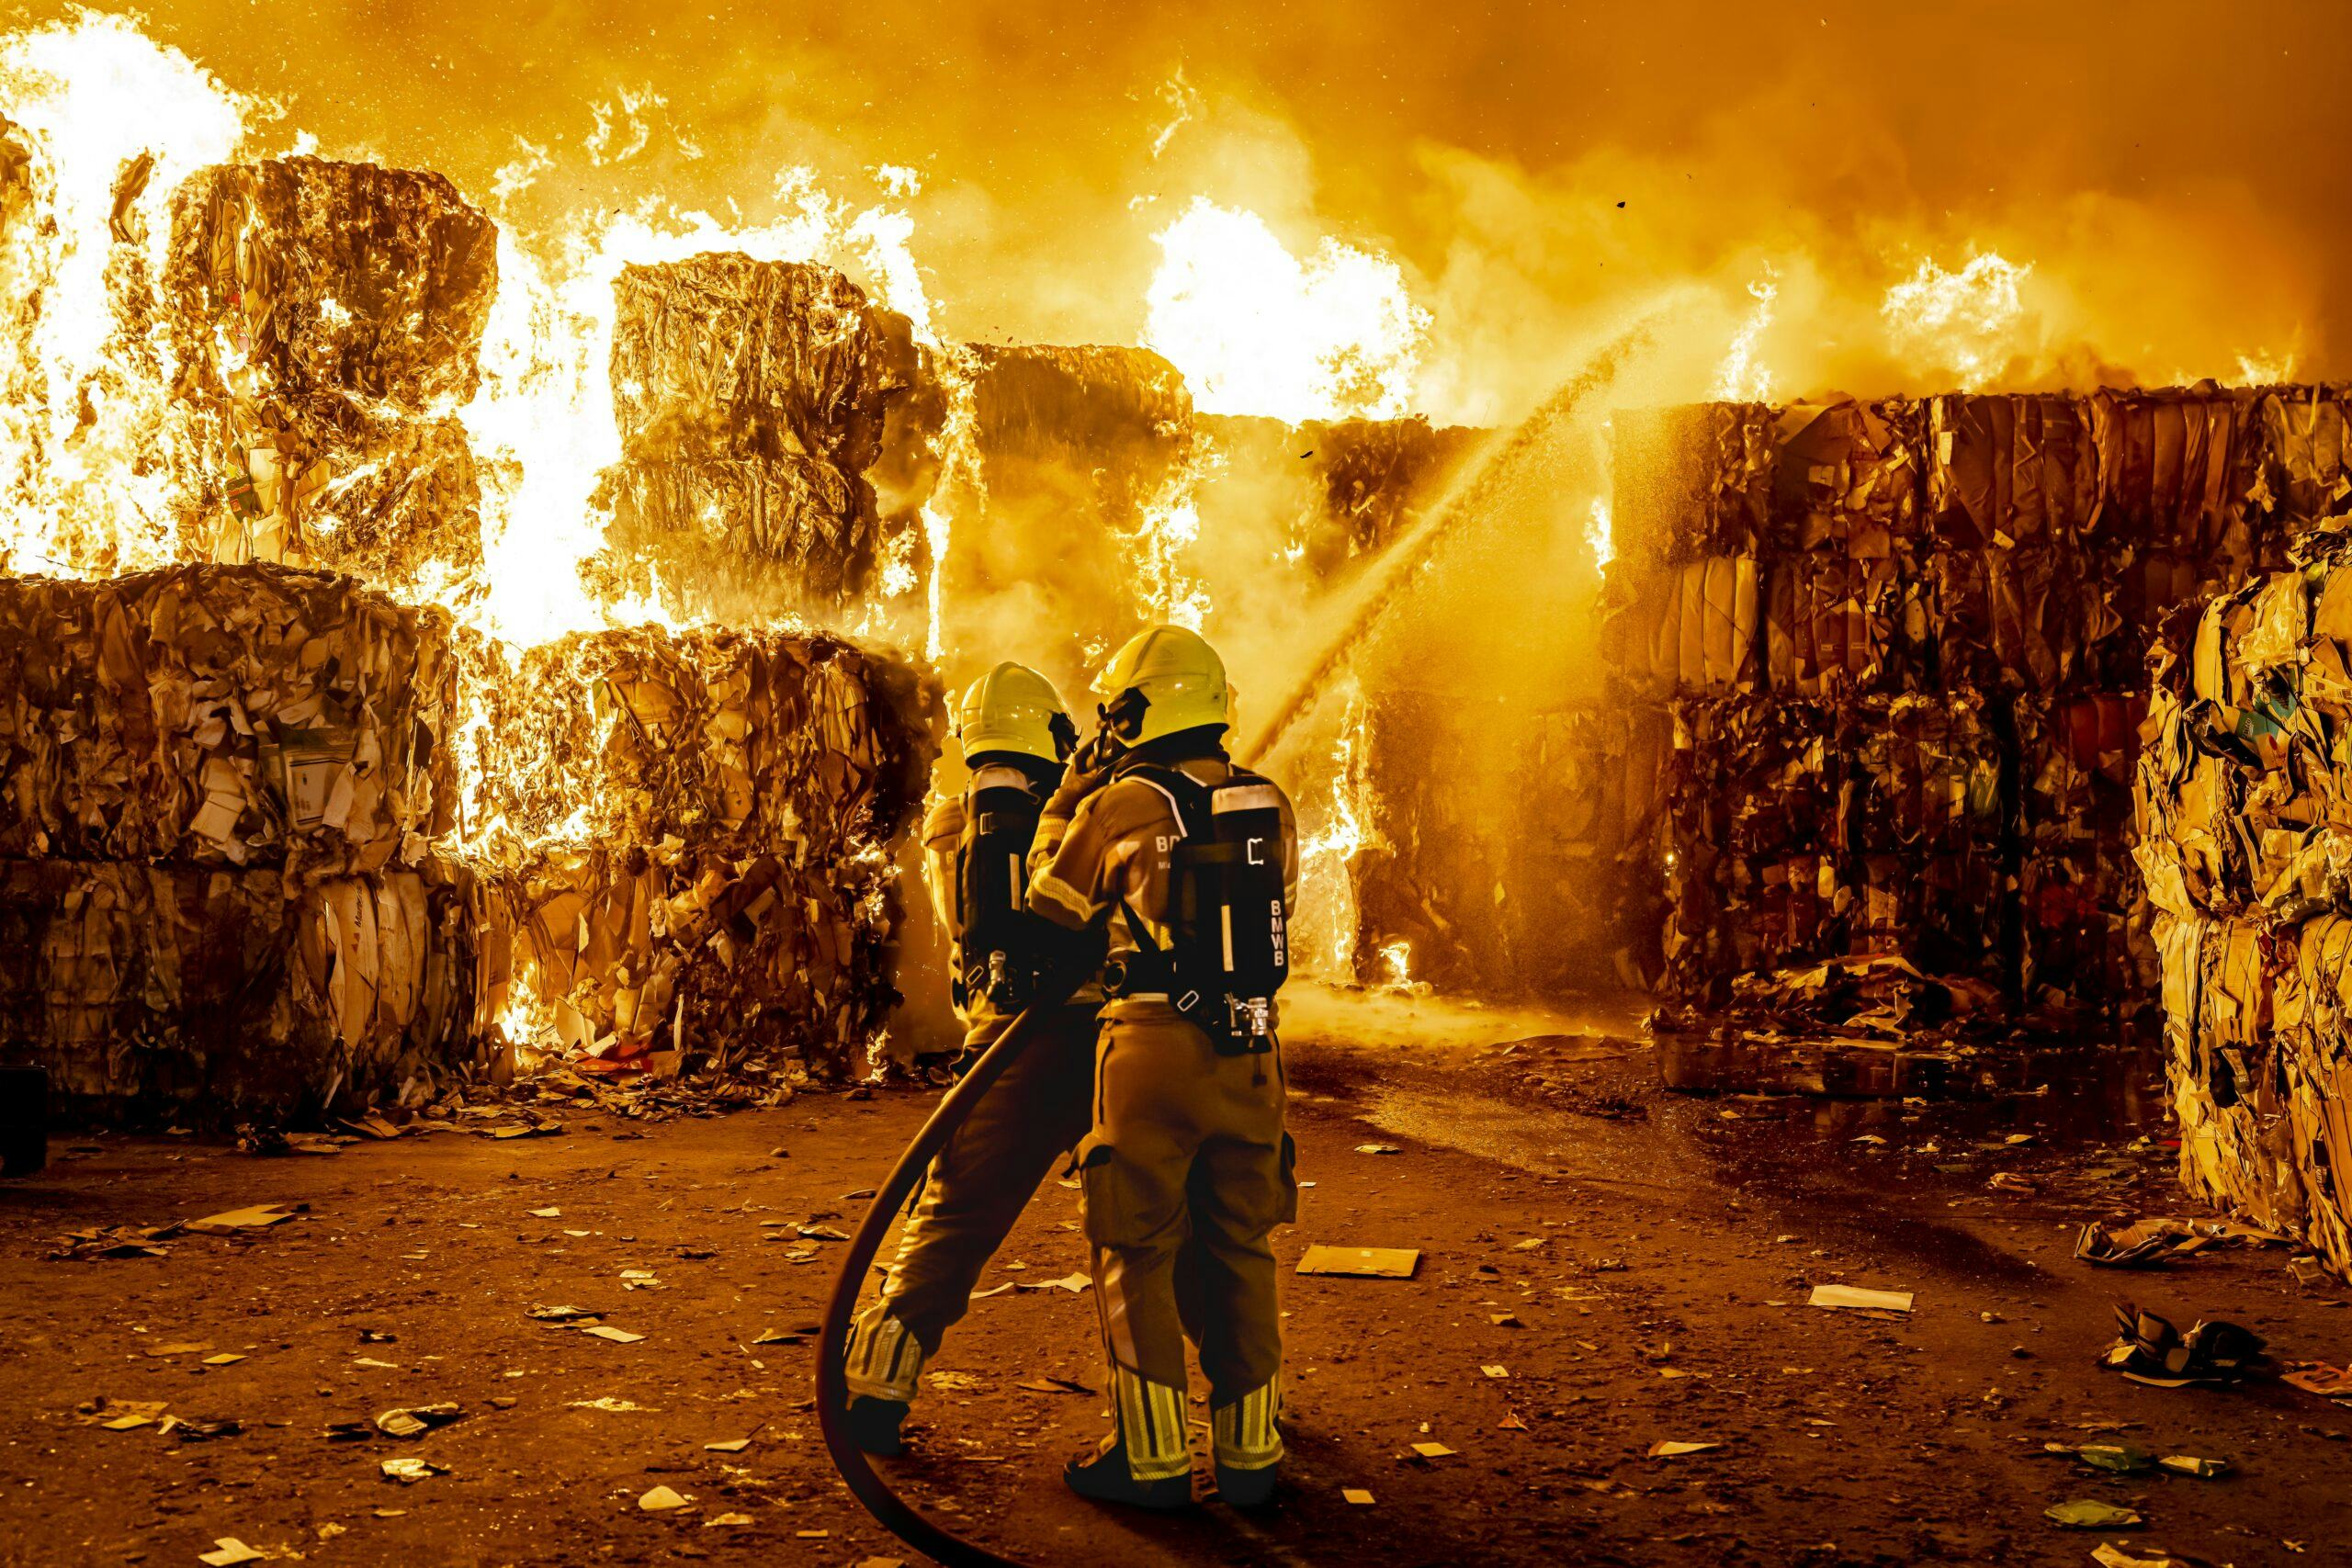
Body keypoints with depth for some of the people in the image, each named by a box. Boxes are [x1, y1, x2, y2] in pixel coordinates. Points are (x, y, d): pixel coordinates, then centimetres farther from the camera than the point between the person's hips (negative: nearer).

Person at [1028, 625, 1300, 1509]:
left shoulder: (1119, 806, -7)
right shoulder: (1270, 807, 7)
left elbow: (1050, 902, 8)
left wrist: (1071, 795, 18)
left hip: (1154, 1049, -5)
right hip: (1251, 1054, 5)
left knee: (1138, 1255, 7)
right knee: (1238, 1252, 14)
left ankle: (1153, 1457, 11)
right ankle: (1249, 1452, 20)